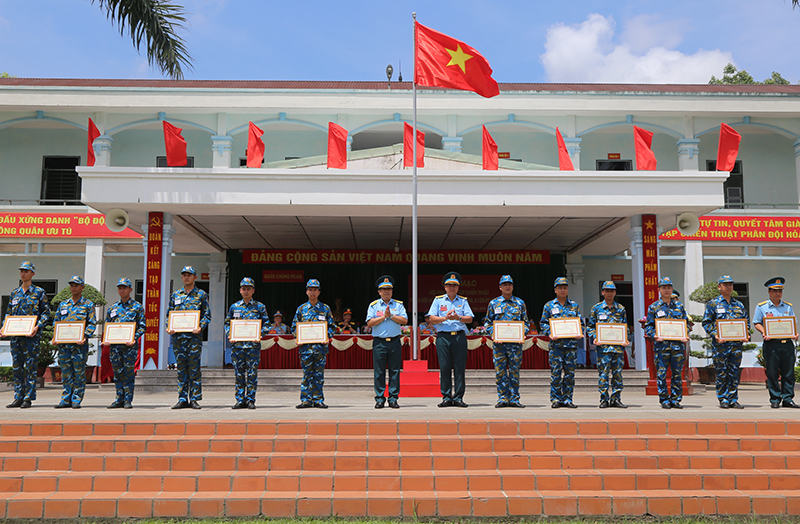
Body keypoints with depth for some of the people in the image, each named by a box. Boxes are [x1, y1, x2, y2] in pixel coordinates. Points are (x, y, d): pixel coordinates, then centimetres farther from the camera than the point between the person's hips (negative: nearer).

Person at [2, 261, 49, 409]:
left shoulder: (39, 292, 0)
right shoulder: (15, 293, 15)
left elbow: (46, 313, -2)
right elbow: (8, 312, 20)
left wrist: (38, 327, -16)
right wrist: (4, 326, 4)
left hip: (31, 335, -5)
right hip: (15, 335, 5)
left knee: (30, 367, -5)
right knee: (17, 367, 7)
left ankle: (28, 398, 0)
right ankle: (18, 398, 13)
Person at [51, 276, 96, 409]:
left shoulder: (88, 304, 4)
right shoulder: (63, 304, 16)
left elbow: (92, 323, -2)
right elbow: (57, 322, 17)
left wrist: (85, 336, -17)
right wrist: (55, 337, 2)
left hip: (80, 344, -4)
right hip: (63, 343, 4)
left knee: (79, 373, -2)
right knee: (65, 372, 6)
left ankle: (76, 400, 3)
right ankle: (66, 399, 12)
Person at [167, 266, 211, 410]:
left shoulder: (201, 295, 5)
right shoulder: (175, 295, 15)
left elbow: (207, 315, 3)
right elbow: (169, 314, 17)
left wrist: (201, 327, -14)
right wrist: (169, 327, -1)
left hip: (194, 335, -3)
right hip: (178, 335, 3)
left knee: (194, 367, -4)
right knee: (181, 368, 5)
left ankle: (194, 399, 2)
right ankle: (182, 399, 11)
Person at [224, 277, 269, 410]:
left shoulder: (259, 307, 6)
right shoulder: (234, 307, 12)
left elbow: (266, 324, 6)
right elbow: (227, 323, 15)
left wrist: (260, 334, -11)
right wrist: (229, 334, -2)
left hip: (253, 344, -2)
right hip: (237, 344, 2)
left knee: (252, 373, -2)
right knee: (239, 373, 4)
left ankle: (251, 400, 6)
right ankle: (240, 400, 10)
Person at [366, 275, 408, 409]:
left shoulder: (399, 305, 10)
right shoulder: (373, 305, 8)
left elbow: (404, 320, -3)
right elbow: (370, 323, -3)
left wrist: (391, 315, -9)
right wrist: (384, 316, -8)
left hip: (395, 342, 1)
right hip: (379, 342, -1)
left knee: (395, 371, 1)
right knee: (379, 371, 0)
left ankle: (393, 399, 8)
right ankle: (379, 399, 8)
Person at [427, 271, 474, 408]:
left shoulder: (463, 301, 14)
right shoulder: (438, 300, 12)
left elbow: (469, 318, 4)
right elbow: (431, 319, 3)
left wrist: (458, 317, -14)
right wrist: (445, 318, -11)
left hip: (460, 336, 1)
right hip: (443, 336, -1)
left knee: (460, 367, -2)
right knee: (444, 367, -2)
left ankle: (458, 397, 3)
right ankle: (446, 397, 5)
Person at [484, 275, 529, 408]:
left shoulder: (520, 303, 10)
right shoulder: (494, 303, 8)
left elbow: (525, 321, 13)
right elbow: (487, 322, 10)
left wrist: (523, 332, -5)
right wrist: (493, 334, -7)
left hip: (516, 341, 0)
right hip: (499, 342, 0)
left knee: (514, 370, 2)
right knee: (500, 371, 0)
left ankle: (514, 399, 8)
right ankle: (502, 398, 7)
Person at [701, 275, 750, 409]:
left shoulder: (739, 304, 15)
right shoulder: (713, 304, 3)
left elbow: (746, 322, 18)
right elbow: (706, 322, -1)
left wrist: (746, 335, 1)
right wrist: (715, 335, -14)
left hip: (736, 344, 3)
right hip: (720, 344, -3)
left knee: (734, 373, 6)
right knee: (721, 373, 1)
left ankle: (733, 400, 13)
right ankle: (723, 400, 9)